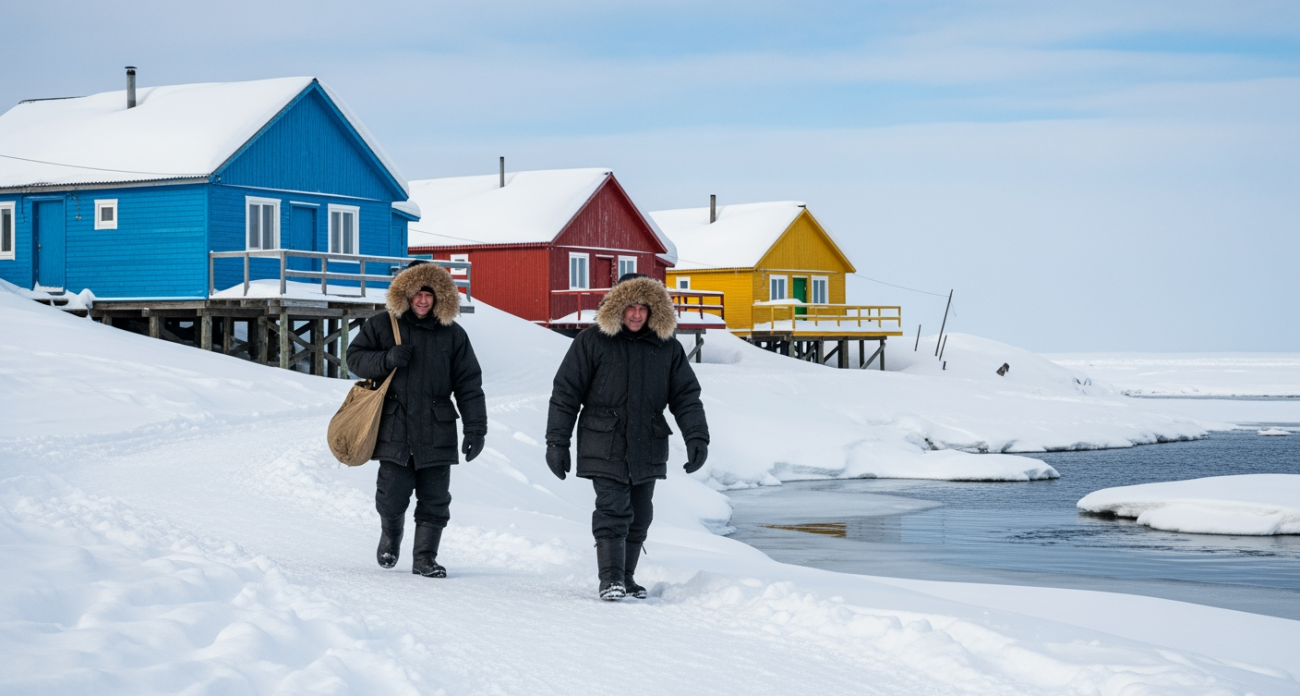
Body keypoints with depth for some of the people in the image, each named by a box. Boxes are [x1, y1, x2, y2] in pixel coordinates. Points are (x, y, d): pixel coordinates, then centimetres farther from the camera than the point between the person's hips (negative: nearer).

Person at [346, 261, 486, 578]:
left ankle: (425, 558, 13)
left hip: (436, 435, 1)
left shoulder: (453, 334, 6)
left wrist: (475, 429, 0)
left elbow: (469, 385, 6)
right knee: (391, 498, 1)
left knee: (435, 502, 0)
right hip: (394, 431, -1)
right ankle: (390, 536, 32)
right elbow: (354, 357, 7)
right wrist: (387, 359, -12)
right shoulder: (381, 326, 5)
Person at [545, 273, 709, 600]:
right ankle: (610, 578, -8)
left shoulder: (668, 347, 7)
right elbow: (565, 393, -1)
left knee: (639, 516, 9)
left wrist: (696, 437, -6)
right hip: (604, 447, -4)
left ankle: (626, 576, 21)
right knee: (612, 511, -13)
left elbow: (686, 395, 8)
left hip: (648, 448, 4)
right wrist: (557, 442, -4)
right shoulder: (592, 341, -2)